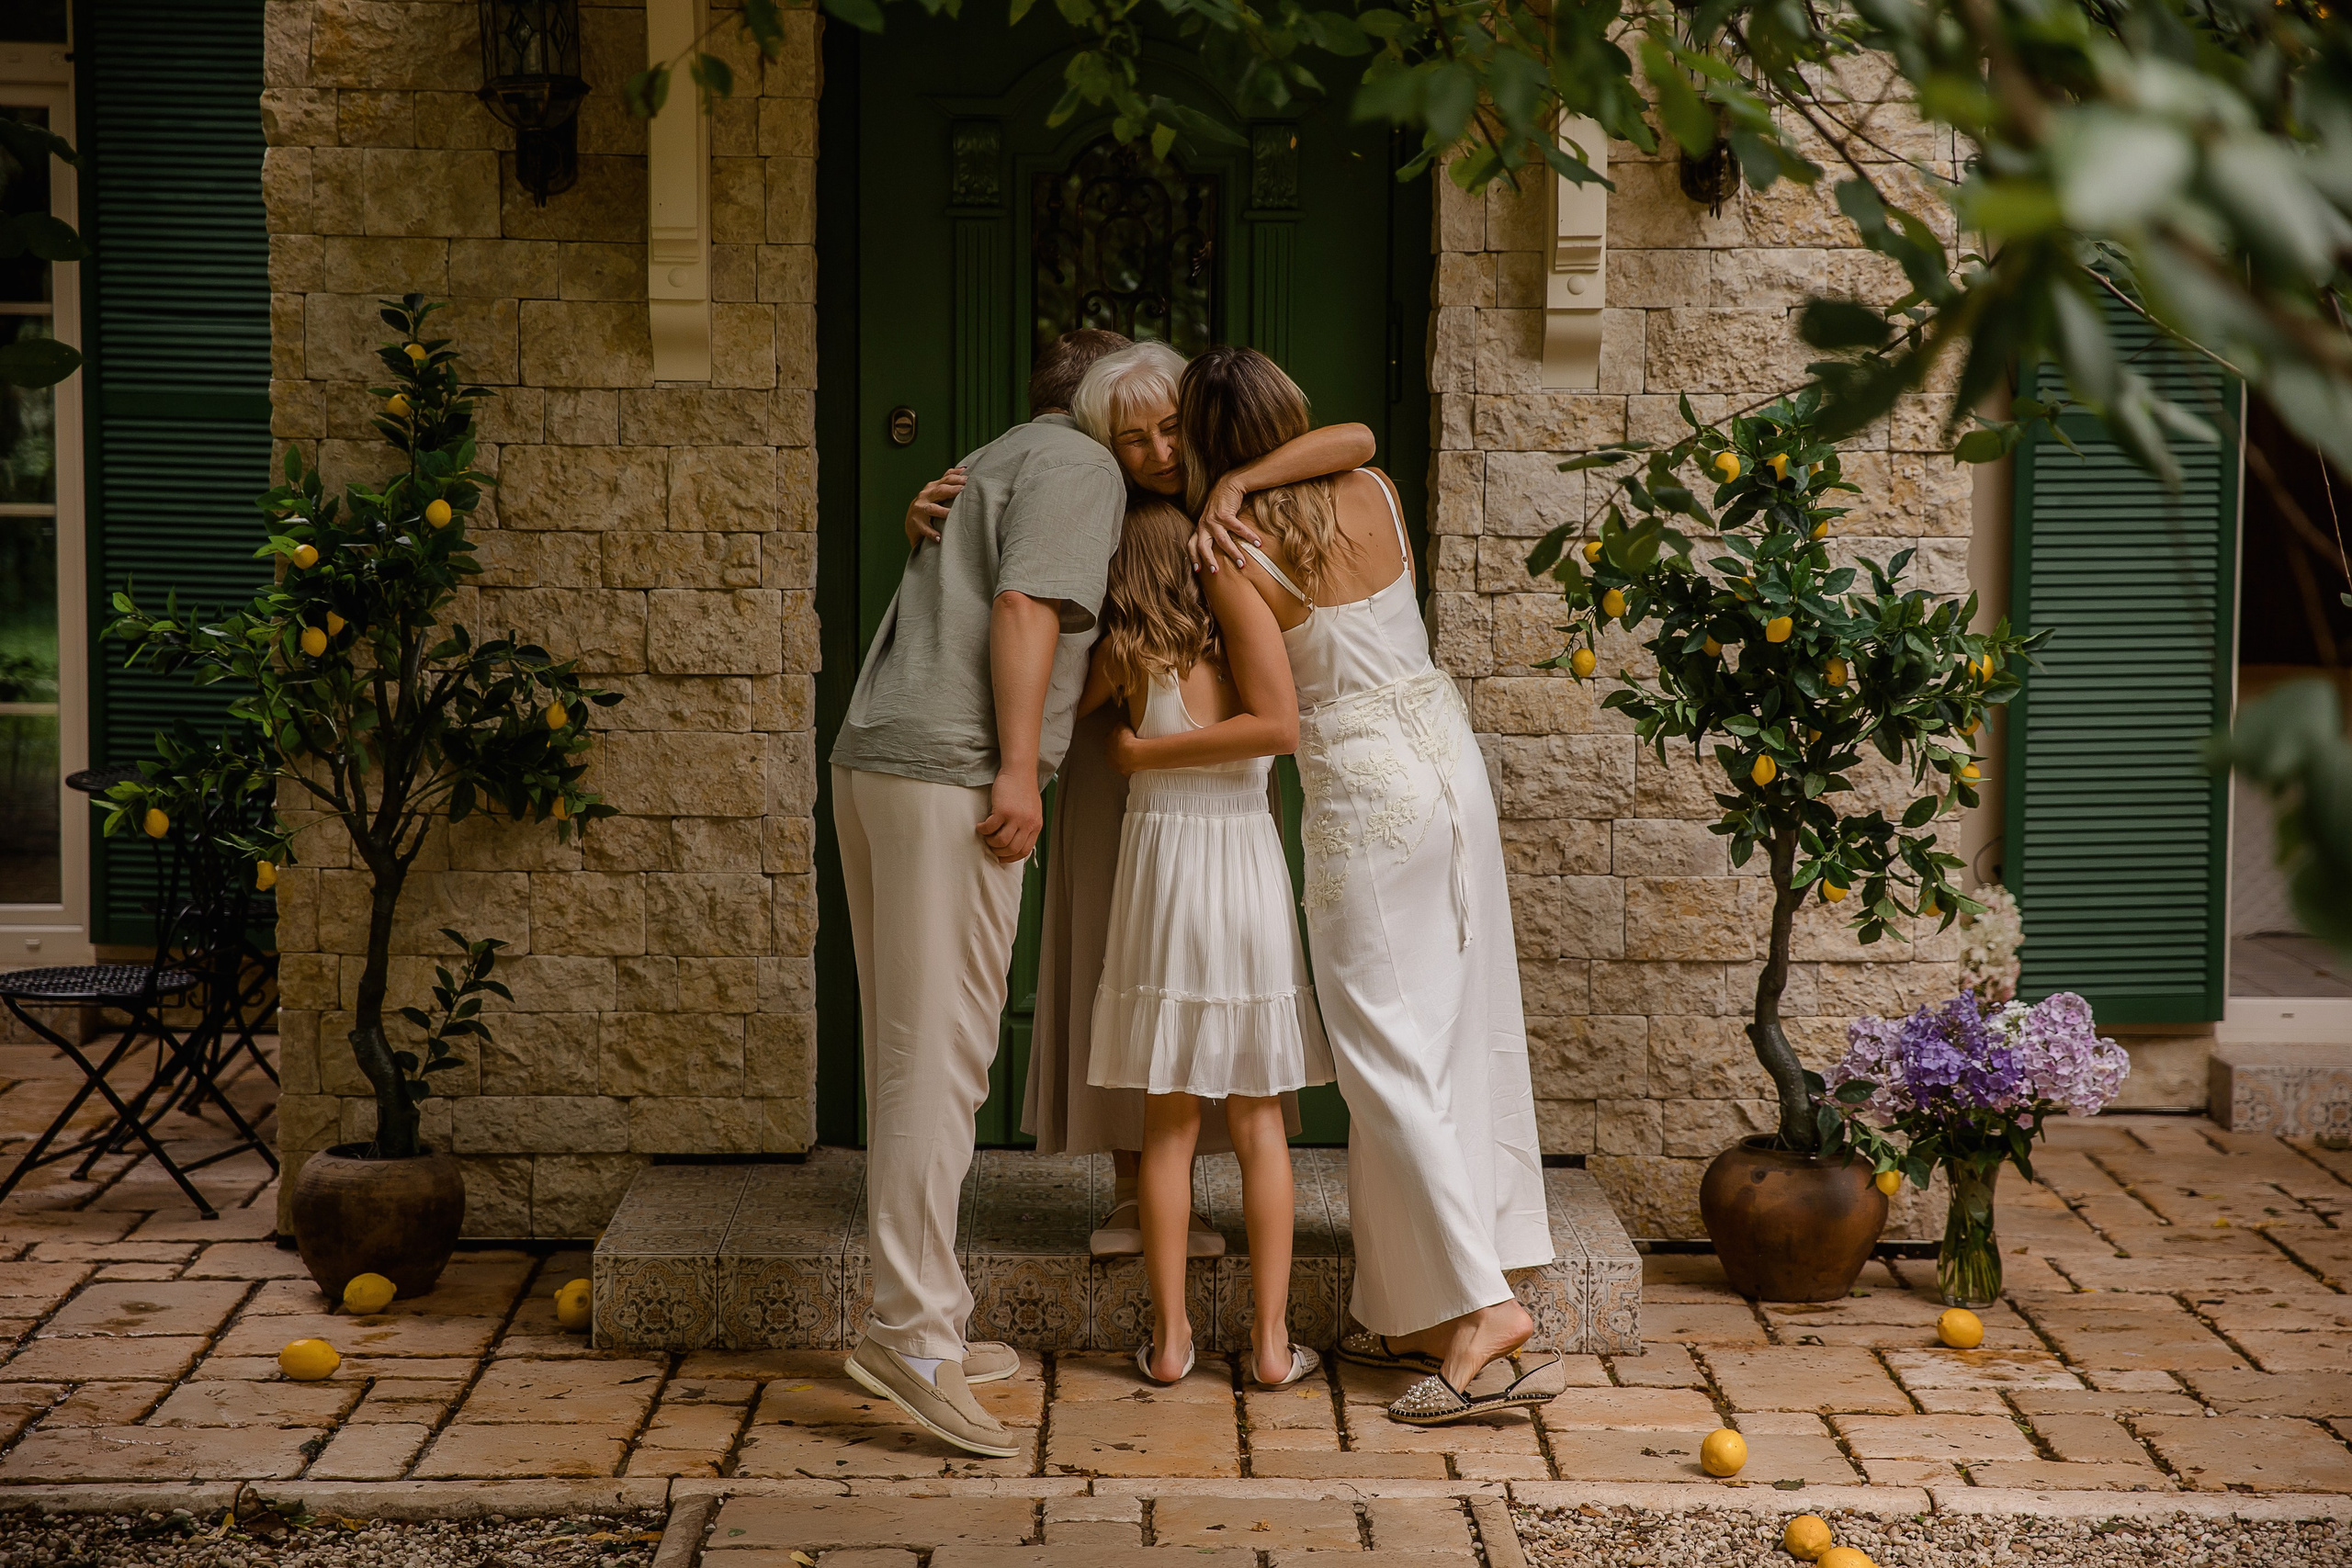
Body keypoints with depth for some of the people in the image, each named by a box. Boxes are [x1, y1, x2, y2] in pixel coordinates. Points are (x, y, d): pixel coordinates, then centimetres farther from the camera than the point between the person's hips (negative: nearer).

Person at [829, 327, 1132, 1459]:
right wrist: (1019, 765, -17)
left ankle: (919, 1322, 16)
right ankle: (913, 1330, -16)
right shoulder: (1081, 467, 0)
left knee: (910, 1055, 11)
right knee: (940, 1056, -13)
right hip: (953, 770, -9)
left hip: (875, 760, 10)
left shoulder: (993, 464, 29)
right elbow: (1025, 608, -13)